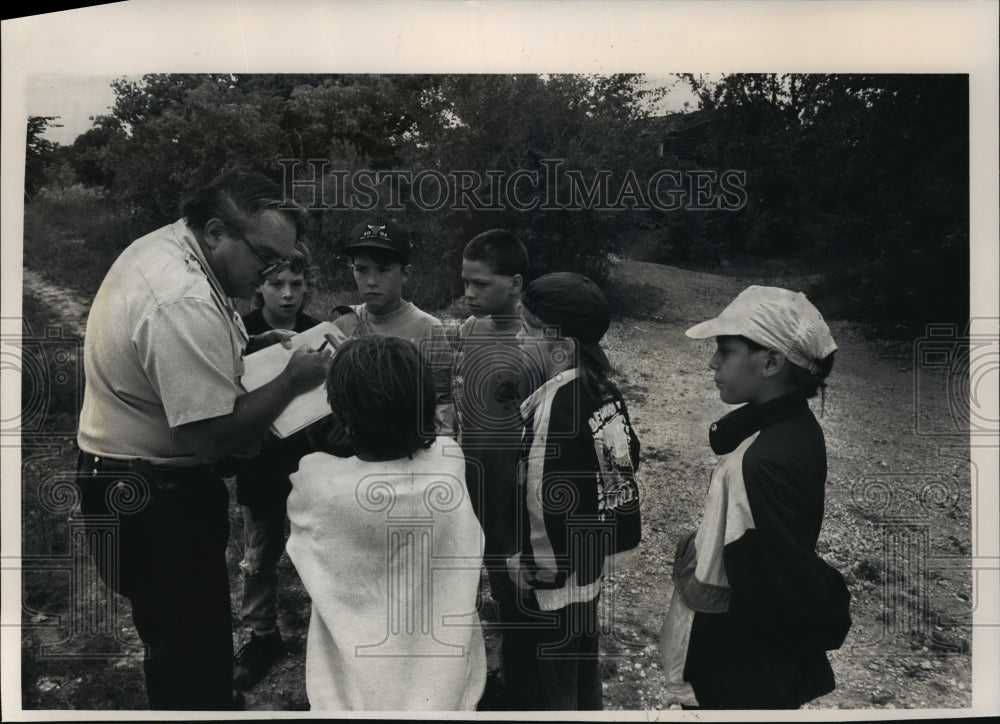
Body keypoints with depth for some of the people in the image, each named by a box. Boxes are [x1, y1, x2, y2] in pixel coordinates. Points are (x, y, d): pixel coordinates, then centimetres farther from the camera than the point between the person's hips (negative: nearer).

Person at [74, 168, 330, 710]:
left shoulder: (161, 244, 3)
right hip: (157, 501, -10)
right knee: (195, 653, 4)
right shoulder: (184, 302, -29)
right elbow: (214, 437, -29)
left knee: (174, 638, 25)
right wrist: (292, 380, -18)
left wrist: (253, 344, 5)